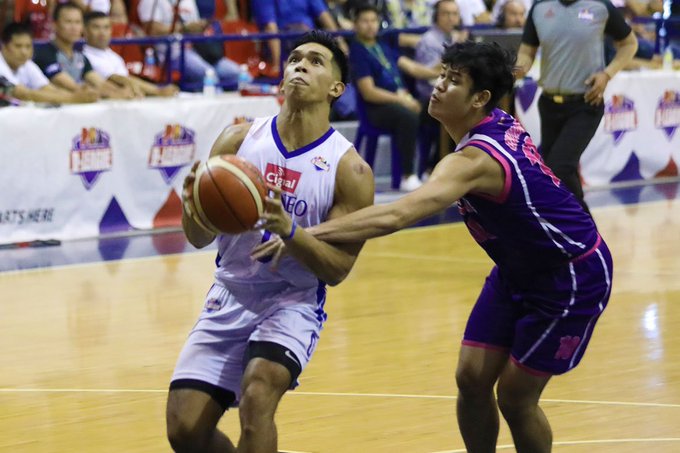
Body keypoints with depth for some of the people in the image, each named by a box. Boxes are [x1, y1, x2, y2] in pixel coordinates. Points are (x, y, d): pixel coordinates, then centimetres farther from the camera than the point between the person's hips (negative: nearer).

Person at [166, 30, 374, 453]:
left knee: (256, 395, -30)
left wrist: (286, 228, -27)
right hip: (230, 297, 3)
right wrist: (193, 210, -22)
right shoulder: (239, 140, -1)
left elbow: (336, 269, -10)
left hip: (293, 302, -3)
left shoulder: (350, 170, -8)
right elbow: (201, 238, 2)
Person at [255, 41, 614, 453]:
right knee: (471, 378, 4)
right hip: (518, 271, 9)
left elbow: (394, 216, -45)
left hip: (574, 276, -9)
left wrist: (303, 233, -50)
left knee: (515, 397, -3)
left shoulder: (474, 160, -33)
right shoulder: (500, 123, -6)